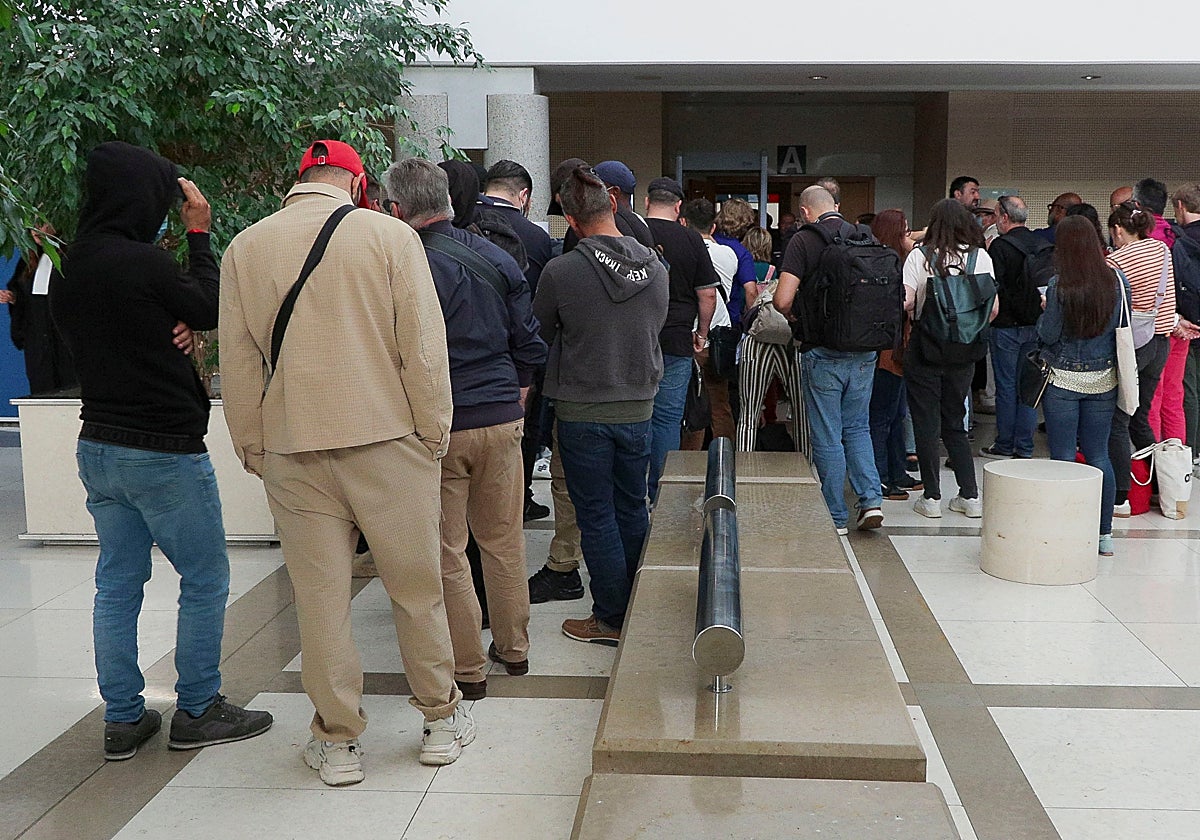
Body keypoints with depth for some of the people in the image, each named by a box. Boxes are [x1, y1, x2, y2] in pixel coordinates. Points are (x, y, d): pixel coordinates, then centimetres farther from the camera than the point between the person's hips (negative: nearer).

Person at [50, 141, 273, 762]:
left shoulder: (68, 269, 7)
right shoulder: (141, 261, -19)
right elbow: (210, 310, -4)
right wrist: (199, 233, 4)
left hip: (98, 446, 8)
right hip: (164, 450, -8)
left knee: (117, 583, 13)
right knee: (205, 578, 6)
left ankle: (123, 720, 21)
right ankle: (198, 712, 14)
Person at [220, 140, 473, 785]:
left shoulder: (245, 247, 4)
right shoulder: (390, 235, -4)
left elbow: (237, 362, 7)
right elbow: (423, 345, -7)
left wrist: (252, 448, 15)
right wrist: (435, 434, 3)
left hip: (293, 451, 2)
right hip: (389, 441, -2)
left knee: (319, 596, 10)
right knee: (417, 586, 12)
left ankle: (337, 741, 20)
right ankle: (441, 719, 25)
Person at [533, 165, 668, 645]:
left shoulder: (561, 272, -16)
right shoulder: (656, 268, -2)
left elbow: (540, 335, -1)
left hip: (583, 412, -4)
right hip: (639, 408, 5)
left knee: (596, 517, 5)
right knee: (633, 510, 17)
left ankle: (611, 619, 13)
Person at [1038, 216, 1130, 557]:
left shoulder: (1060, 285, -16)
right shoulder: (1118, 281, -2)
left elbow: (1047, 335, -11)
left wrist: (1043, 314, 7)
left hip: (1063, 380, -4)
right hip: (1104, 380, 4)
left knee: (1063, 458, 3)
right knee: (1099, 456, 12)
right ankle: (1104, 535, 18)